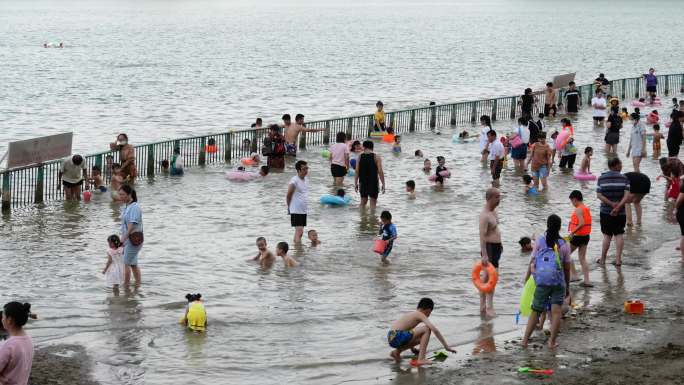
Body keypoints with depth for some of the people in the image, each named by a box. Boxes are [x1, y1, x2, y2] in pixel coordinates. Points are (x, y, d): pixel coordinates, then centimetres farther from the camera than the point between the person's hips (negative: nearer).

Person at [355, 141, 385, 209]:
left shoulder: (360, 157, 0)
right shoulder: (376, 157, -7)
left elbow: (357, 171, 0)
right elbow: (380, 172, -11)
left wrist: (355, 183, 7)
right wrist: (383, 184, -6)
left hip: (363, 182, 3)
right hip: (373, 182, -3)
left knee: (363, 201, 17)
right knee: (373, 202, 2)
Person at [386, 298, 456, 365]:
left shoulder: (412, 314, 24)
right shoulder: (420, 315, -3)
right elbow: (435, 330, -13)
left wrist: (412, 348, 52)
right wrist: (446, 346, -8)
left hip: (392, 339, 10)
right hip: (397, 337, -10)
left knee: (423, 337, 28)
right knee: (427, 329, -9)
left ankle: (397, 351, 16)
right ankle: (421, 359, -15)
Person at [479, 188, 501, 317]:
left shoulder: (493, 211, 9)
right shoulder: (484, 215, -22)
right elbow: (482, 236, -28)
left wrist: (500, 244, 27)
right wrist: (484, 255, -33)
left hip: (496, 246, 10)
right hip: (489, 247, -10)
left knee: (487, 277, 14)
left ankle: (482, 306, 22)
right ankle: (489, 307, -11)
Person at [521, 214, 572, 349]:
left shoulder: (540, 241, 4)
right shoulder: (564, 245, 5)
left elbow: (532, 262, 2)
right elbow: (567, 269, 8)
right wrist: (567, 287, 18)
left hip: (542, 282, 1)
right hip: (559, 282, -1)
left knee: (535, 311, 10)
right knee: (556, 311, 0)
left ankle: (525, 340, 10)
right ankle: (552, 342, -4)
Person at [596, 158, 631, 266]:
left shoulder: (601, 178, -1)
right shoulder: (624, 178, -4)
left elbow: (599, 195, -10)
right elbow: (627, 195, -13)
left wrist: (612, 204, -13)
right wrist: (618, 206, -17)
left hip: (606, 211, 1)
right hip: (620, 212, -1)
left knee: (607, 235, 8)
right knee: (619, 234, 8)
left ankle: (603, 259, 11)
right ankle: (618, 259, 5)